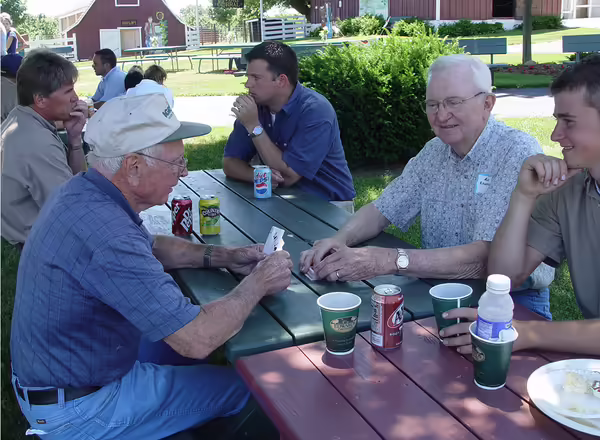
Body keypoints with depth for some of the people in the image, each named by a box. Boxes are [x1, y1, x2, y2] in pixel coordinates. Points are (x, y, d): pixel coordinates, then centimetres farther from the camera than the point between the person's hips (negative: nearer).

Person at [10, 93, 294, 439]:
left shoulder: (83, 192, -5)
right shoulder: (107, 235, -36)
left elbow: (151, 246, 12)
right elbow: (197, 340, -35)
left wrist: (223, 257, -1)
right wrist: (257, 284, -18)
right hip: (79, 410, -9)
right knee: (244, 385, 0)